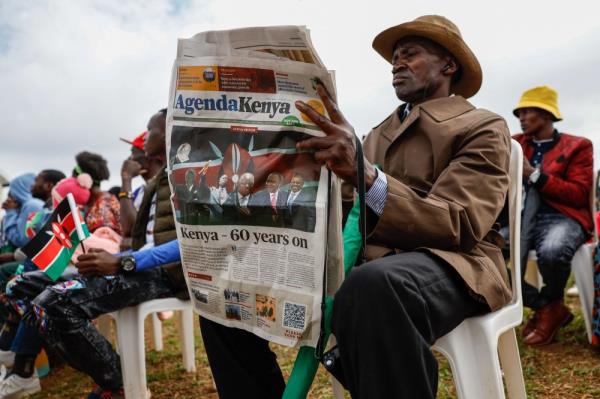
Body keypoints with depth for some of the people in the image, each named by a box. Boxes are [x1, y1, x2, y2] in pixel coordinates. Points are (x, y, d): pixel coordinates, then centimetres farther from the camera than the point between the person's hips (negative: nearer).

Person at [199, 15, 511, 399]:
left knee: (373, 288, -41)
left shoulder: (483, 129, 3)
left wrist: (363, 173, -29)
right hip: (362, 261, 7)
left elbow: (457, 226, -14)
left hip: (445, 264, -6)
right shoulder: (379, 134, 25)